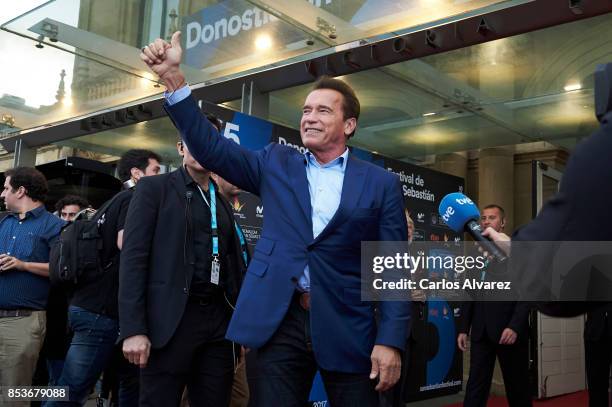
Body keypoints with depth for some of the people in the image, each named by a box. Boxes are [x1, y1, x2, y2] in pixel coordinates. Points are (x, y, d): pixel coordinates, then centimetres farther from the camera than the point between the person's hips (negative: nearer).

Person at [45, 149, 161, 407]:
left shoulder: (115, 201, 21)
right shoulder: (133, 198, -7)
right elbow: (126, 242, -23)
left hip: (90, 304, 10)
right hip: (101, 308, -10)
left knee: (132, 379, 15)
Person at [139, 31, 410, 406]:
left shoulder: (382, 184, 3)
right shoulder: (276, 164, 11)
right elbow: (211, 147, 3)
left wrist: (391, 341, -9)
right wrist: (173, 77, -6)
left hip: (347, 328, -1)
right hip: (281, 322, 1)